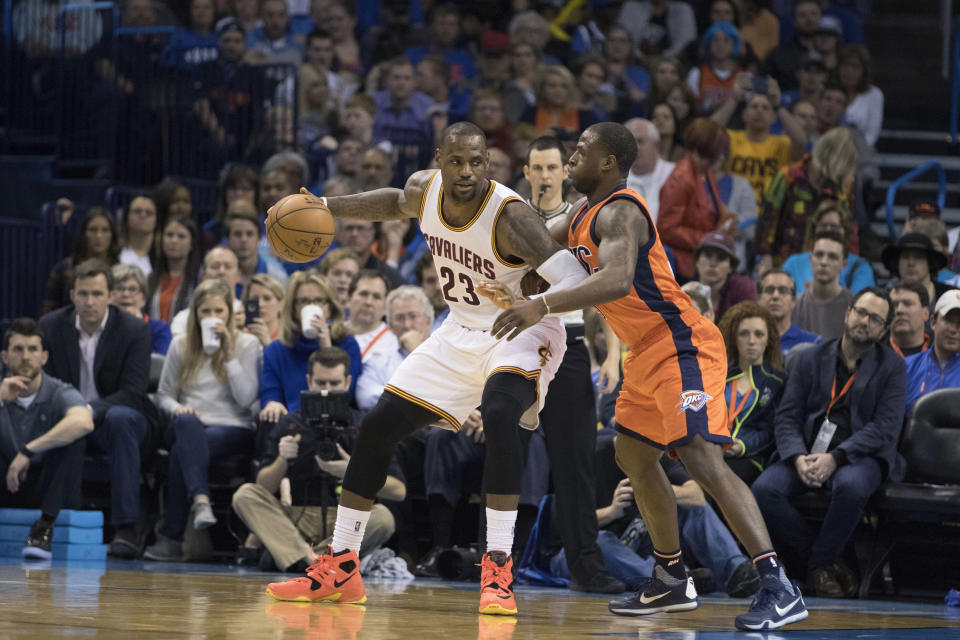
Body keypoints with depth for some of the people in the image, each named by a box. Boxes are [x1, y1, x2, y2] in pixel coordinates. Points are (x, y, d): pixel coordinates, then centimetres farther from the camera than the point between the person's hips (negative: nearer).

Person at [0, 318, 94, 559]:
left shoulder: (59, 393, -9)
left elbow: (84, 422, -34)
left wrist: (28, 451, -33)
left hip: (50, 492, -2)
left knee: (71, 435, -27)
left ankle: (44, 527, -31)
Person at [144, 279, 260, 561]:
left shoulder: (247, 345, 7)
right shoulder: (180, 345, 15)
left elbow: (246, 398, -5)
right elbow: (163, 394, 16)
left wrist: (229, 354, -9)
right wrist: (178, 408, -8)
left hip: (232, 429, -2)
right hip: (188, 428, 2)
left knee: (182, 450, -35)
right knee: (187, 422, -40)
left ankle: (171, 537, -39)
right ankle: (200, 500, -59)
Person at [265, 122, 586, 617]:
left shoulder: (509, 217, -29)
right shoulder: (424, 189, -9)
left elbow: (575, 280, -35)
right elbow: (397, 204, 18)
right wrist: (327, 208, 8)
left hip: (520, 333, -7)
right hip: (462, 331, 7)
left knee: (498, 413, -36)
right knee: (378, 425, 4)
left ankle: (498, 571, -33)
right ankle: (339, 567, 16)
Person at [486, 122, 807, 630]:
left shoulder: (619, 212, -18)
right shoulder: (585, 214, 15)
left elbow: (618, 281, -36)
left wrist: (542, 306, -41)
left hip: (681, 347, -11)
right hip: (648, 352, 11)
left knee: (701, 459, -22)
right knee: (633, 458, 20)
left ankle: (778, 589, -28)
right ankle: (672, 581, 31)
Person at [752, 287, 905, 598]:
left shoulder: (891, 366, 5)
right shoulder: (811, 359, 13)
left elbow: (885, 426, -6)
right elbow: (787, 416, 7)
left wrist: (835, 458, -19)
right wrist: (799, 457, -15)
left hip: (860, 456, -3)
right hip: (808, 453, 3)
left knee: (851, 486, -39)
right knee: (764, 489, -26)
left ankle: (820, 564, -15)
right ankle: (827, 564, -14)